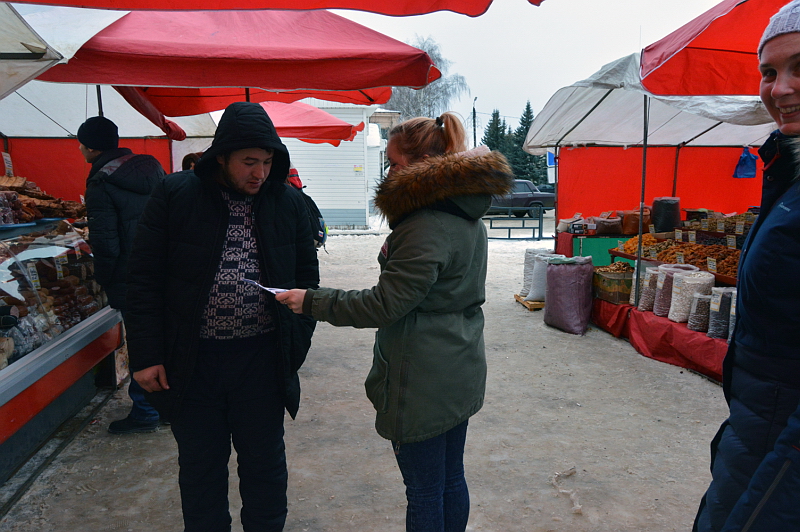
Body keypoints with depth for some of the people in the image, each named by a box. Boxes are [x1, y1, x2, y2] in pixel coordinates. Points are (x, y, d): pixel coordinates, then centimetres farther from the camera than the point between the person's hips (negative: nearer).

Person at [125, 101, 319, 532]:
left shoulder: (288, 203, 0)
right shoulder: (175, 195, -5)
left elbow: (307, 278, 7)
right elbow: (144, 280, -3)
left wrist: (296, 344, -2)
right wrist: (145, 355, -7)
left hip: (263, 358, 1)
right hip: (191, 359, 0)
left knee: (265, 463, 15)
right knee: (200, 464, 17)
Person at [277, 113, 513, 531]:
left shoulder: (426, 228, -23)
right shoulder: (466, 215, 9)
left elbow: (384, 304, -21)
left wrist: (311, 302, -13)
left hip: (424, 382, -10)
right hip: (459, 372, 10)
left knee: (424, 493, 7)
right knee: (451, 481, 22)